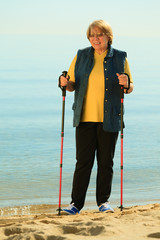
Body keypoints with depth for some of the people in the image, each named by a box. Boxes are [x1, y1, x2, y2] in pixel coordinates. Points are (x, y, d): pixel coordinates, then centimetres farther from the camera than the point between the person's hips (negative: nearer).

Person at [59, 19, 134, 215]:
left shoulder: (120, 58, 5)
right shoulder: (81, 56, 9)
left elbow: (130, 88, 9)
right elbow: (73, 85, 12)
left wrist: (125, 84, -14)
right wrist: (66, 84, -10)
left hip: (109, 118, 0)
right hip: (85, 117, 0)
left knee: (106, 161, 4)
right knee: (83, 160, -3)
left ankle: (103, 201, 14)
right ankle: (76, 203, 1)